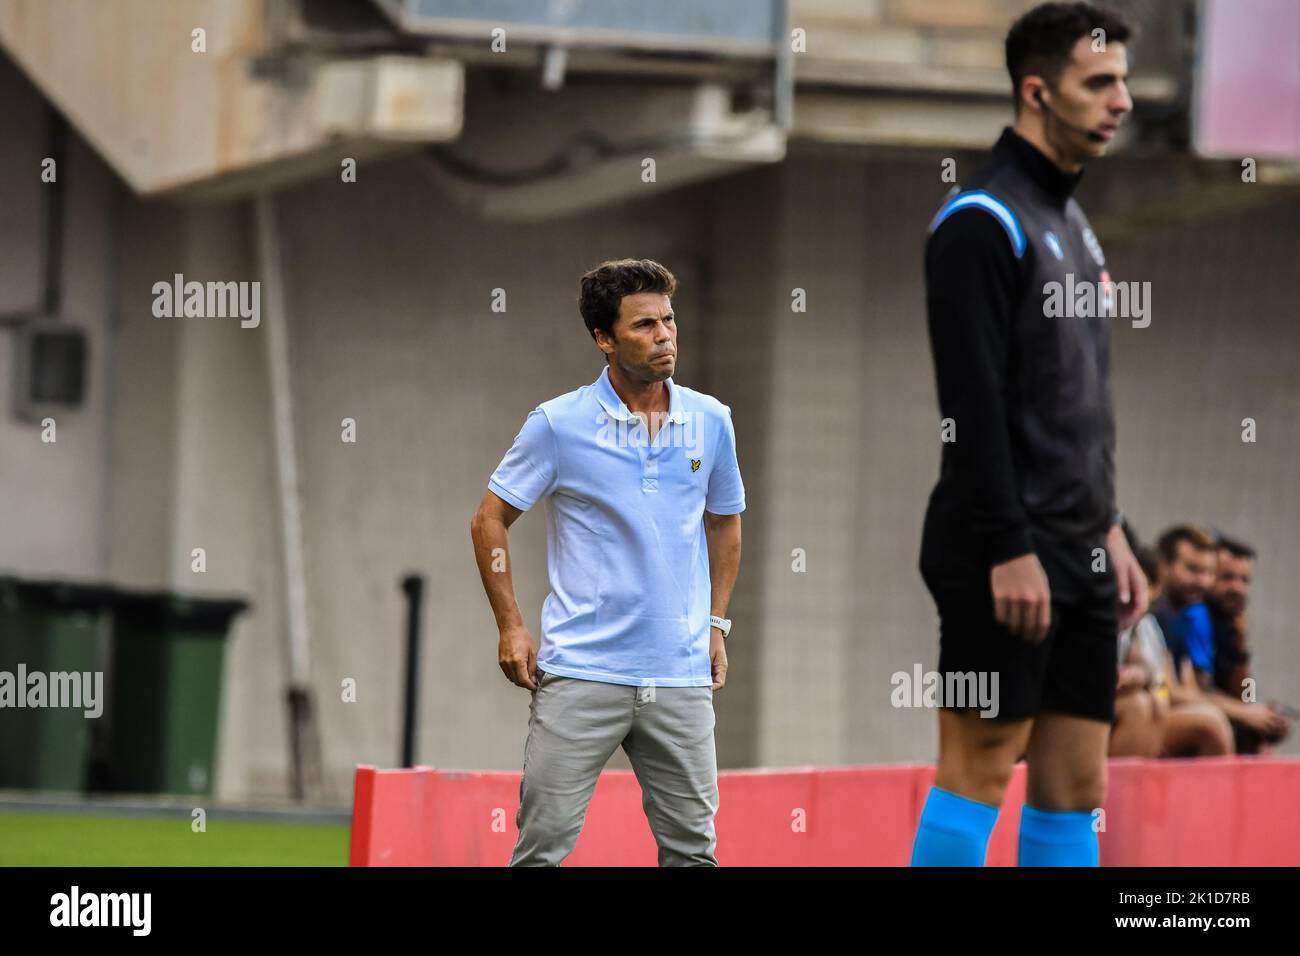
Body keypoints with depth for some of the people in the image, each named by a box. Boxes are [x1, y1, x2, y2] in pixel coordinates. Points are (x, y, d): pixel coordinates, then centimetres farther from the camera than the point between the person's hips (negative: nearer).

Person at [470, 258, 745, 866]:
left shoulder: (711, 422, 6)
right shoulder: (558, 424, -5)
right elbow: (490, 519, 5)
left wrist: (716, 624, 16)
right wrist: (510, 627, -1)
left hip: (682, 678, 3)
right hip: (580, 673, -3)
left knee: (692, 849, 3)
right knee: (543, 844, -6)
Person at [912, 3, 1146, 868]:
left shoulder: (1072, 221, 19)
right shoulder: (983, 222, -11)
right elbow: (974, 400, -17)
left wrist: (1108, 531, 19)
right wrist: (1009, 550, -21)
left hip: (1079, 557, 9)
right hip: (1007, 556, -9)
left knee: (1076, 782, 6)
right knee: (982, 763, -8)